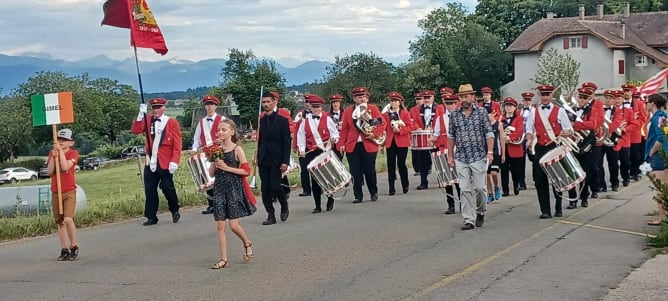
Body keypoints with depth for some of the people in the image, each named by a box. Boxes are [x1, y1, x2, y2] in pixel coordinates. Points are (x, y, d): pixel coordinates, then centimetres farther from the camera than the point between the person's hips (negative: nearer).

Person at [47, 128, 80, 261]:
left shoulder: (73, 153, -2)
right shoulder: (52, 153, 9)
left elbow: (65, 167, -19)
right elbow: (50, 171, -1)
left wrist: (61, 151, -16)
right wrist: (54, 156, -12)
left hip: (69, 191, -5)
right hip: (55, 192, 5)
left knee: (68, 219, -20)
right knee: (60, 223, 7)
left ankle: (74, 247, -7)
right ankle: (64, 250, 14)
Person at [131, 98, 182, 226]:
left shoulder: (172, 122, -3)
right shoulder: (148, 121, 10)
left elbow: (177, 144, -7)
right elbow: (135, 130, -4)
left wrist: (174, 161, -16)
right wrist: (141, 114, -14)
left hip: (165, 163, -4)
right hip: (150, 162, 4)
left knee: (167, 187, -1)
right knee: (149, 190, 4)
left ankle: (175, 211, 23)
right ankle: (151, 217, 11)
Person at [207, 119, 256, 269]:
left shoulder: (237, 149, -6)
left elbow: (246, 171, -10)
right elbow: (212, 173, 7)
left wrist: (226, 167, -15)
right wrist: (215, 161, -9)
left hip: (234, 189, -4)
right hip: (219, 189, 4)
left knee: (233, 225, -5)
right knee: (220, 225, 2)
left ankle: (247, 244, 25)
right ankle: (223, 259, 9)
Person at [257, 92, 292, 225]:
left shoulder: (282, 120, -3)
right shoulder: (261, 120, 10)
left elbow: (286, 142, -6)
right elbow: (260, 140, 15)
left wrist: (285, 161, -12)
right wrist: (257, 157, 6)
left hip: (276, 159, -5)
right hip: (263, 159, 5)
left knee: (275, 186, -11)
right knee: (265, 189, 2)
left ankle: (284, 207, 16)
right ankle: (271, 215, 9)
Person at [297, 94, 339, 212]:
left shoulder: (327, 119, 3)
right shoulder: (305, 121, 8)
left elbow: (335, 132, 5)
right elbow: (301, 136, 8)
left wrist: (334, 138, -16)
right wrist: (302, 149, -2)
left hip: (325, 152, -2)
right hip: (311, 153, 2)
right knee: (314, 179, 2)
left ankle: (330, 198, 22)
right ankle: (317, 206, 8)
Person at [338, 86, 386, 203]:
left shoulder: (373, 109, 5)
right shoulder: (348, 111, 10)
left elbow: (382, 123, 1)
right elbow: (344, 129, 8)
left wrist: (375, 134, -14)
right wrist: (342, 144, 0)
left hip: (369, 145, -1)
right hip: (352, 146, 2)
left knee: (370, 171, 5)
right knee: (355, 173, 1)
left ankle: (374, 193, 22)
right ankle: (358, 196, 8)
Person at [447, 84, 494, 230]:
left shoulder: (482, 112, -1)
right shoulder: (454, 115, 6)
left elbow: (489, 133, -3)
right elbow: (451, 137, 12)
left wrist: (490, 152, -12)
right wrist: (450, 156, 10)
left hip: (479, 157, -2)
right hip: (461, 158, 2)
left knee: (479, 187, 1)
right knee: (465, 190, 0)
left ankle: (480, 212, 27)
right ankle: (468, 220, 4)